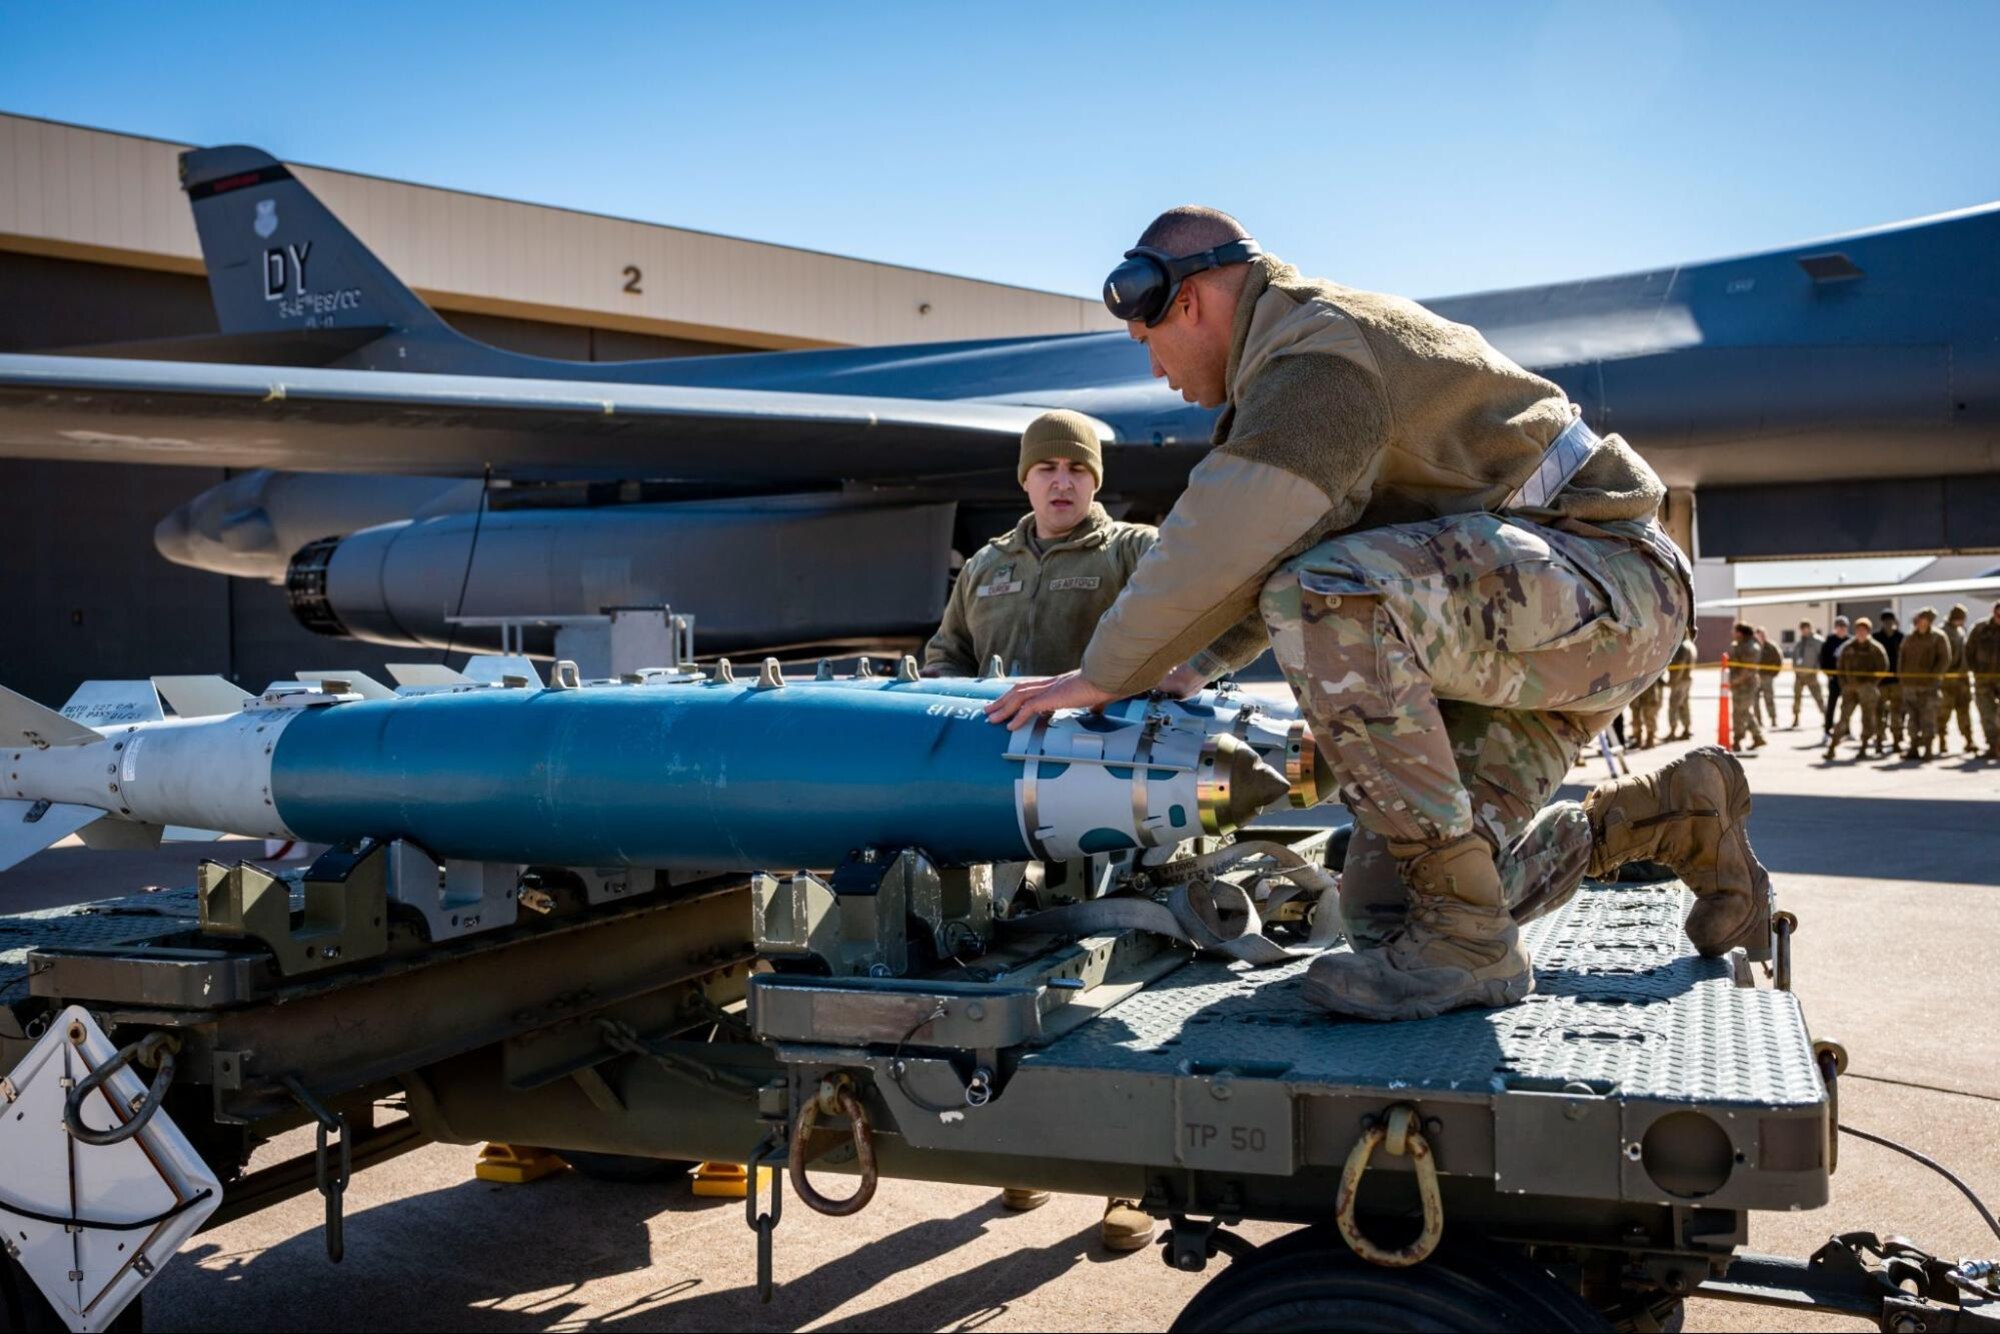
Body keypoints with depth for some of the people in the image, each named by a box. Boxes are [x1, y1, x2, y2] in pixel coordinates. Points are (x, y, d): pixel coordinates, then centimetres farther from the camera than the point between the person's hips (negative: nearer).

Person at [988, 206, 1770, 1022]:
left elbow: (1222, 547, -25)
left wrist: (1104, 675, -14)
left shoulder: (1318, 354, -16)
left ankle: (1463, 939, -25)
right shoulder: (1302, 354, 18)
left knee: (1328, 599, -35)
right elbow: (1271, 550, 28)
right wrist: (1193, 665, 21)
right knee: (1382, 894, 2)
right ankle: (1675, 810, 21)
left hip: (1600, 576, -10)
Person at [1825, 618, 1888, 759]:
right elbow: (1840, 667, 14)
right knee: (1843, 716, -1)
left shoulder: (1876, 648, -2)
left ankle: (1863, 747, 9)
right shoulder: (1848, 647, 8)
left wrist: (1871, 684, -9)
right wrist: (1843, 683, 4)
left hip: (1867, 688, -3)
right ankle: (1832, 747, -3)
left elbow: (1883, 668, -3)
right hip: (1850, 687, 3)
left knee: (1868, 718, 0)